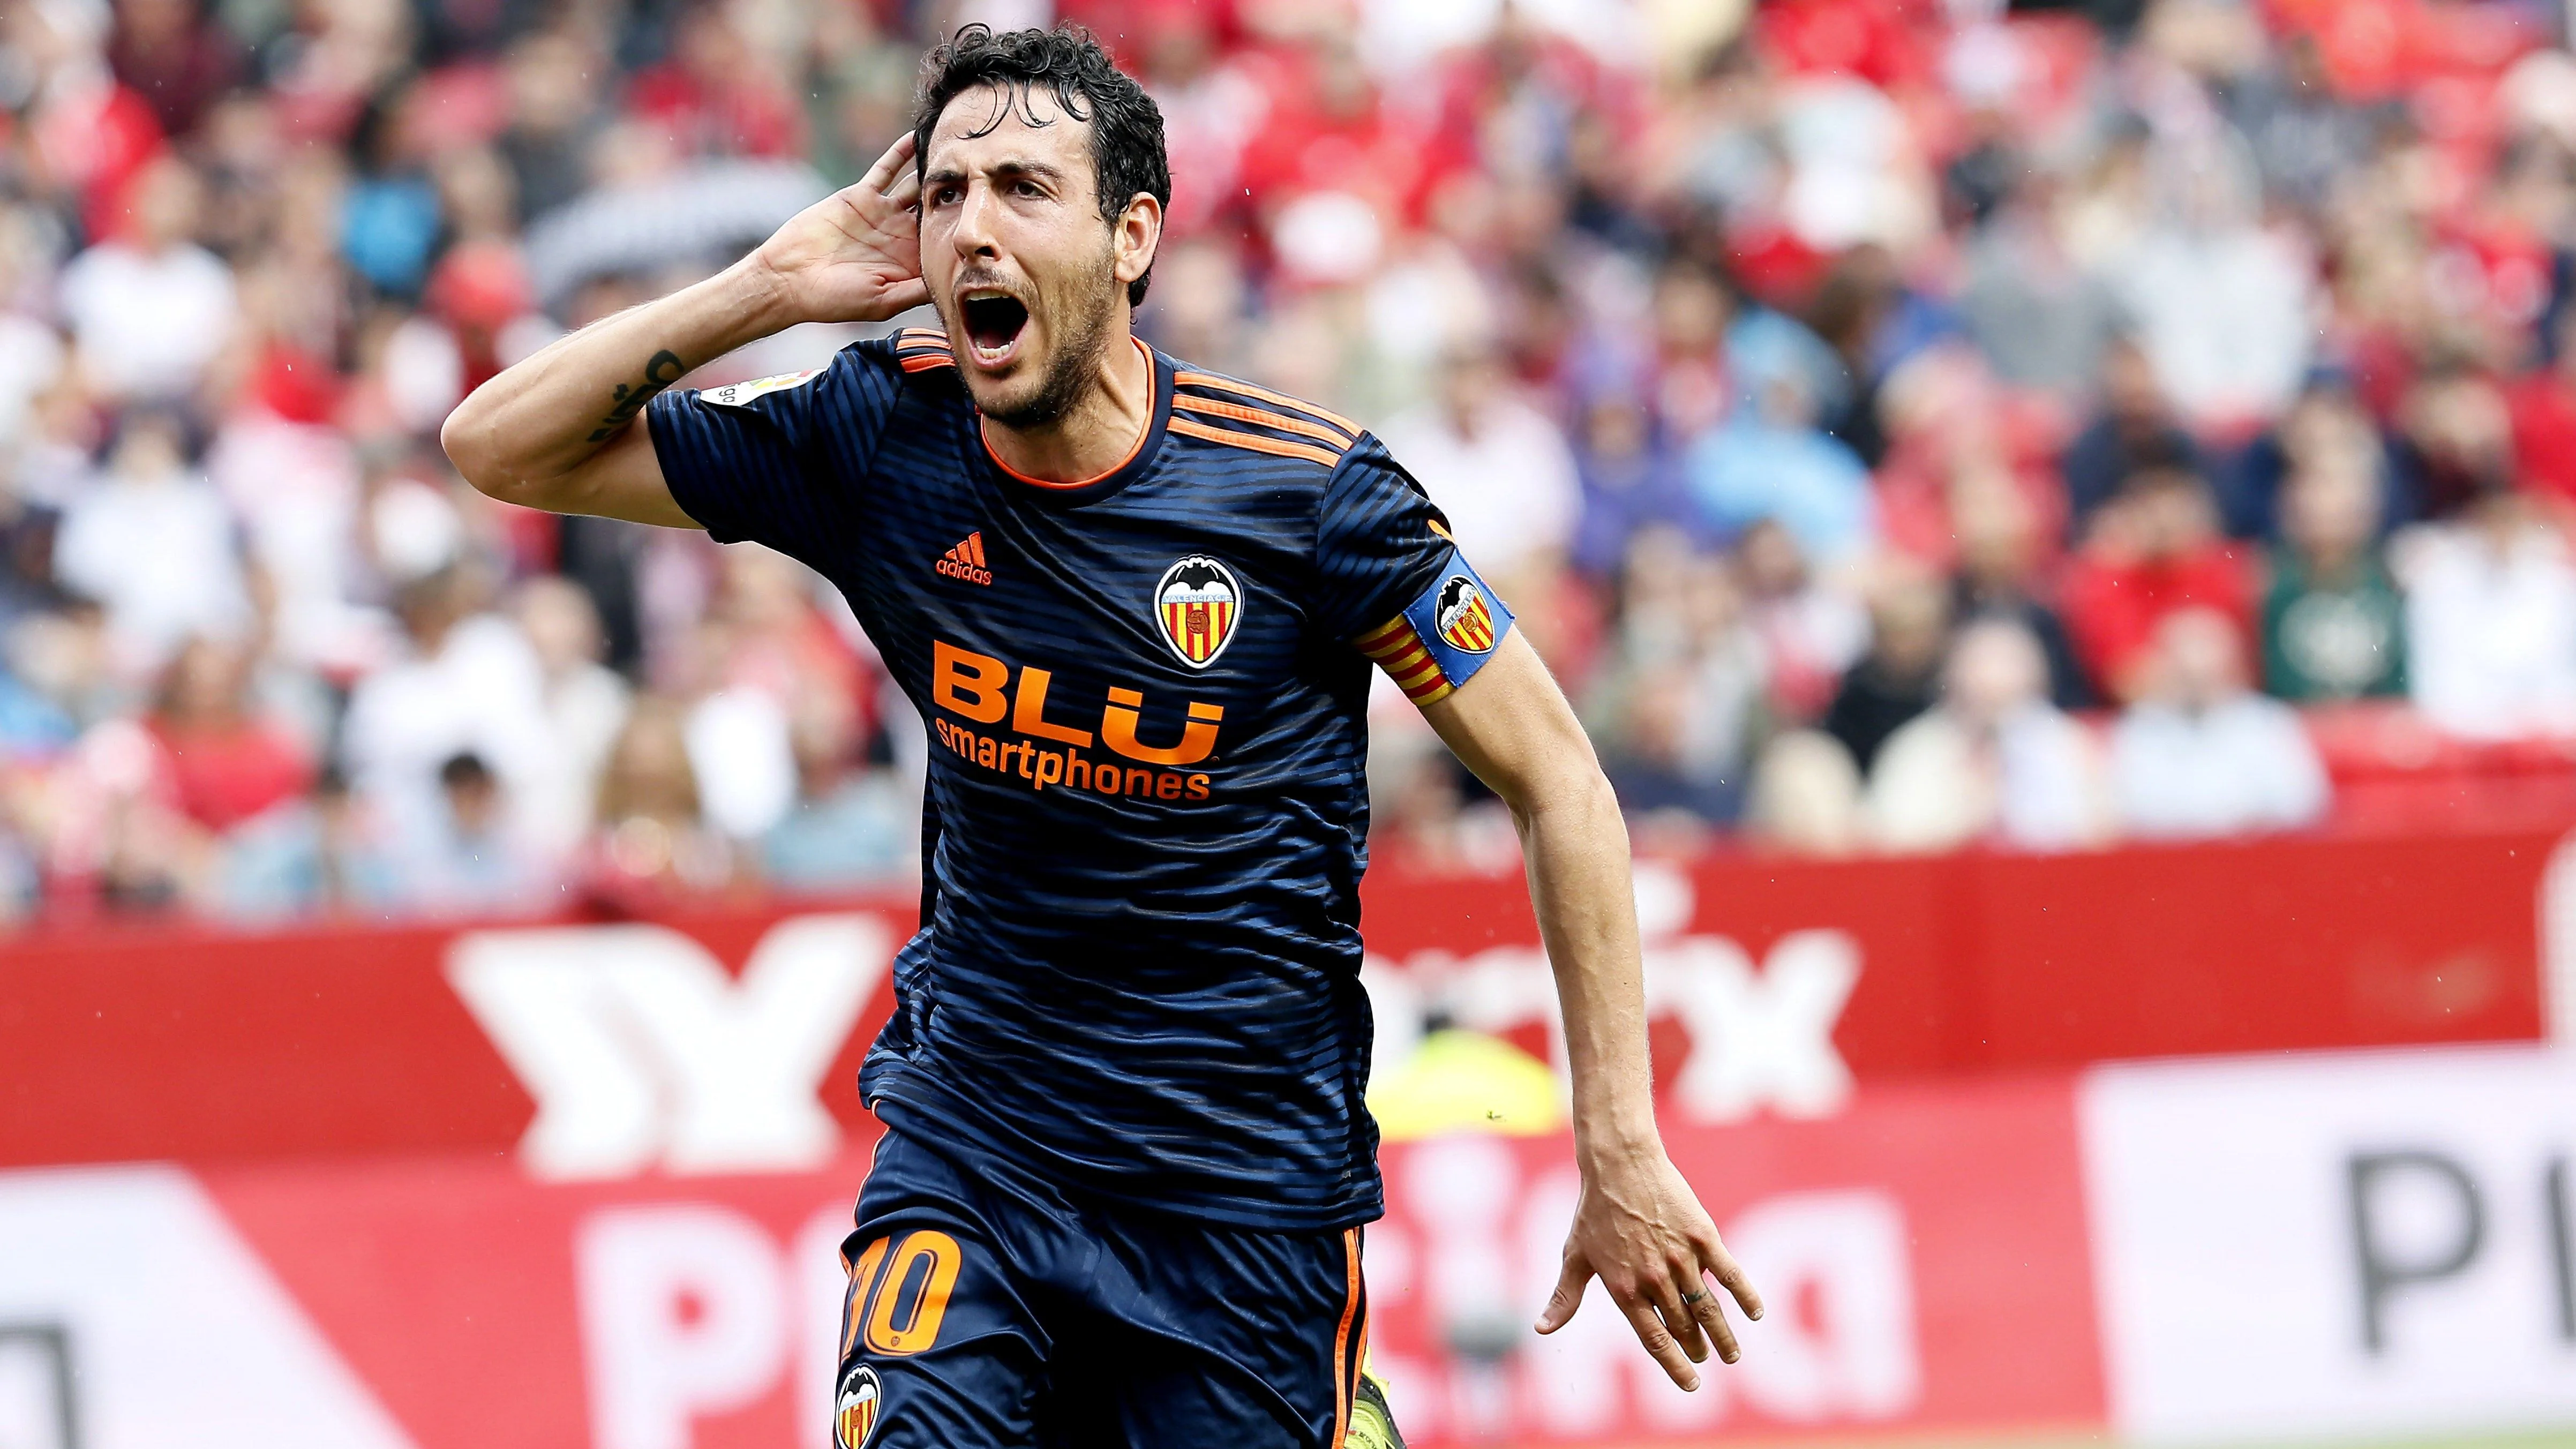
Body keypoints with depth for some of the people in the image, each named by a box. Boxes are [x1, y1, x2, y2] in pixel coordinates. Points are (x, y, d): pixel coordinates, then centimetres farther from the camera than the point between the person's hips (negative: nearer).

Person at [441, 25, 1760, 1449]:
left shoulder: (1309, 490, -13)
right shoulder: (881, 439, -4)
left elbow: (1557, 782, -6)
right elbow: (499, 446, 2)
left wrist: (1621, 1155, -9)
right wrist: (769, 287, -11)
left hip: (1252, 1171, -1)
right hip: (969, 1130, 2)